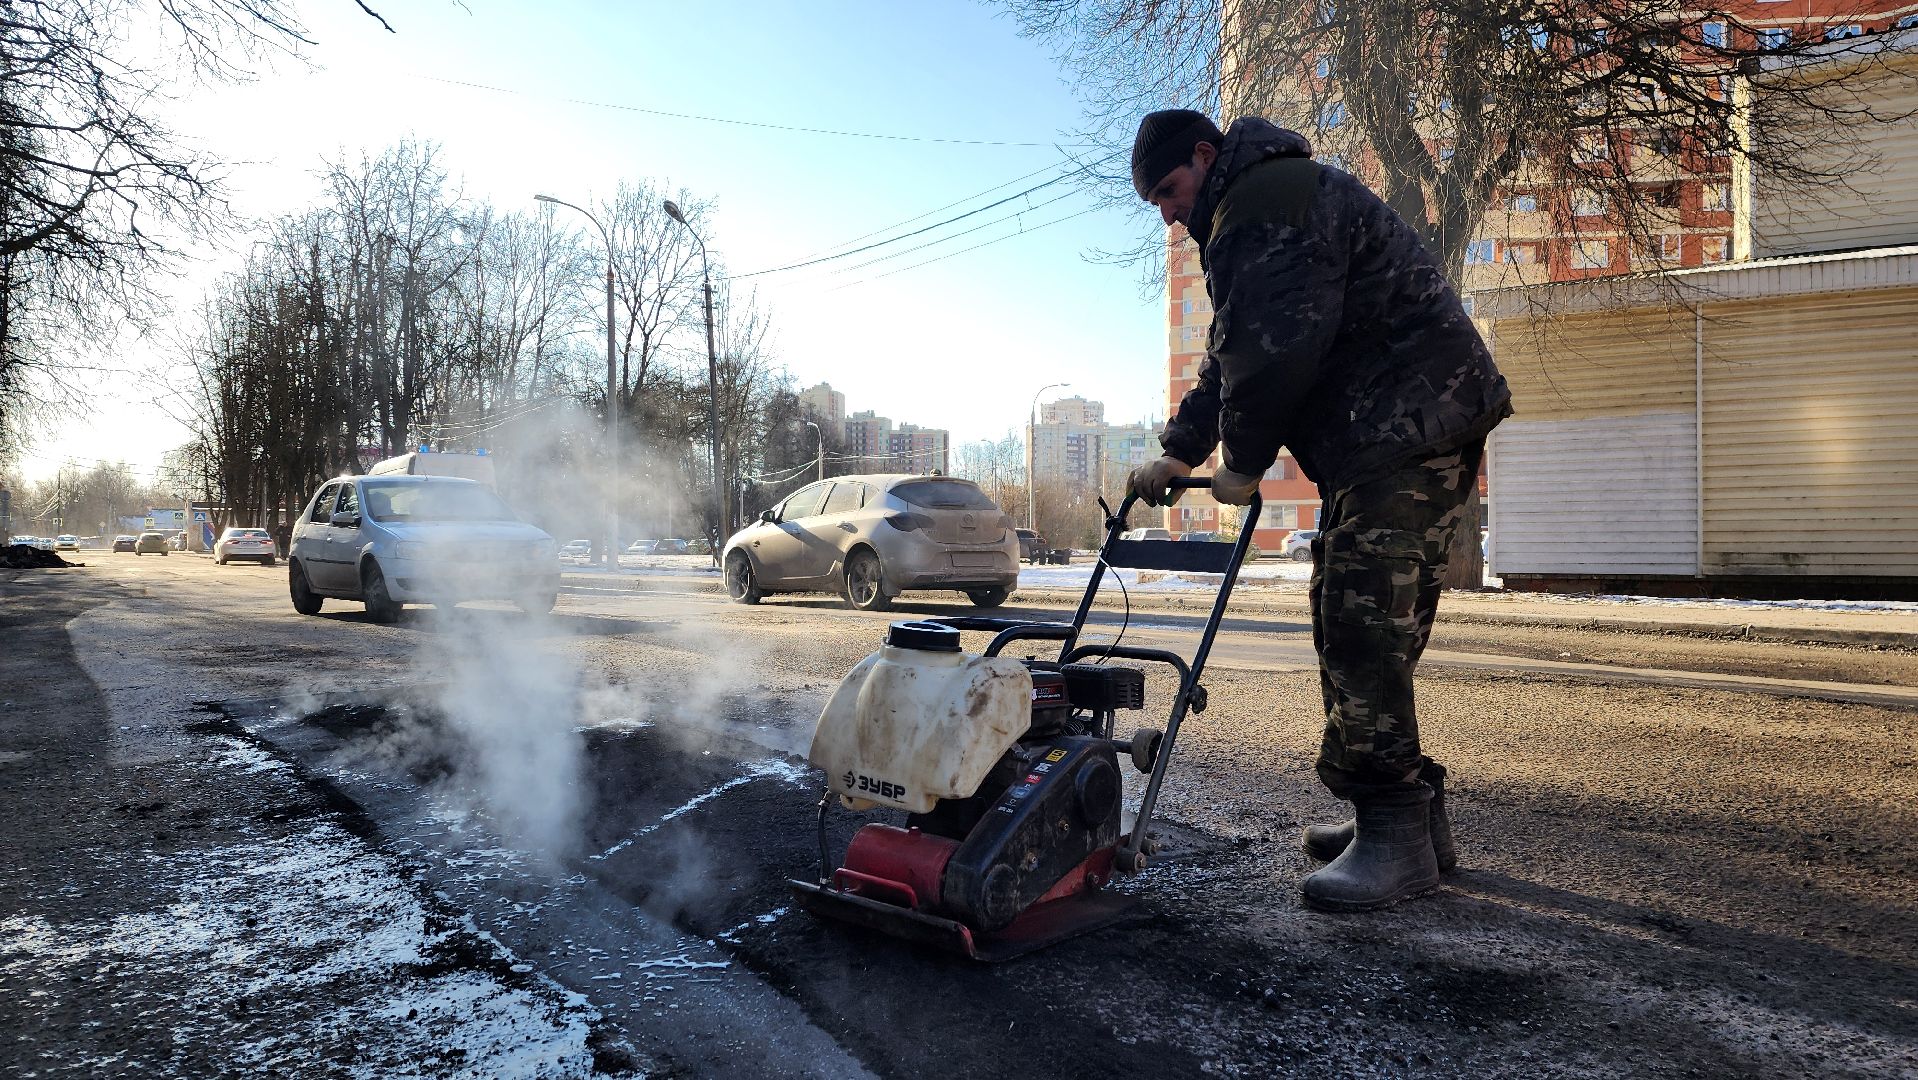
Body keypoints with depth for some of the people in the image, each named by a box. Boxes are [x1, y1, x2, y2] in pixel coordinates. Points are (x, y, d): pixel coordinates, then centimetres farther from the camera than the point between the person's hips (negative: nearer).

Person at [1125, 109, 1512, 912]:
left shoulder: (1264, 204, -11)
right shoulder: (1259, 208, 26)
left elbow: (1272, 352, -20)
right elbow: (1230, 361, 28)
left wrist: (1241, 465, -7)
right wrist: (1175, 456, 22)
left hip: (1408, 428, -11)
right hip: (1393, 436, 11)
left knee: (1363, 625, -15)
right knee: (1355, 626, 11)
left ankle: (1397, 834, -10)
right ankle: (1410, 814, 16)